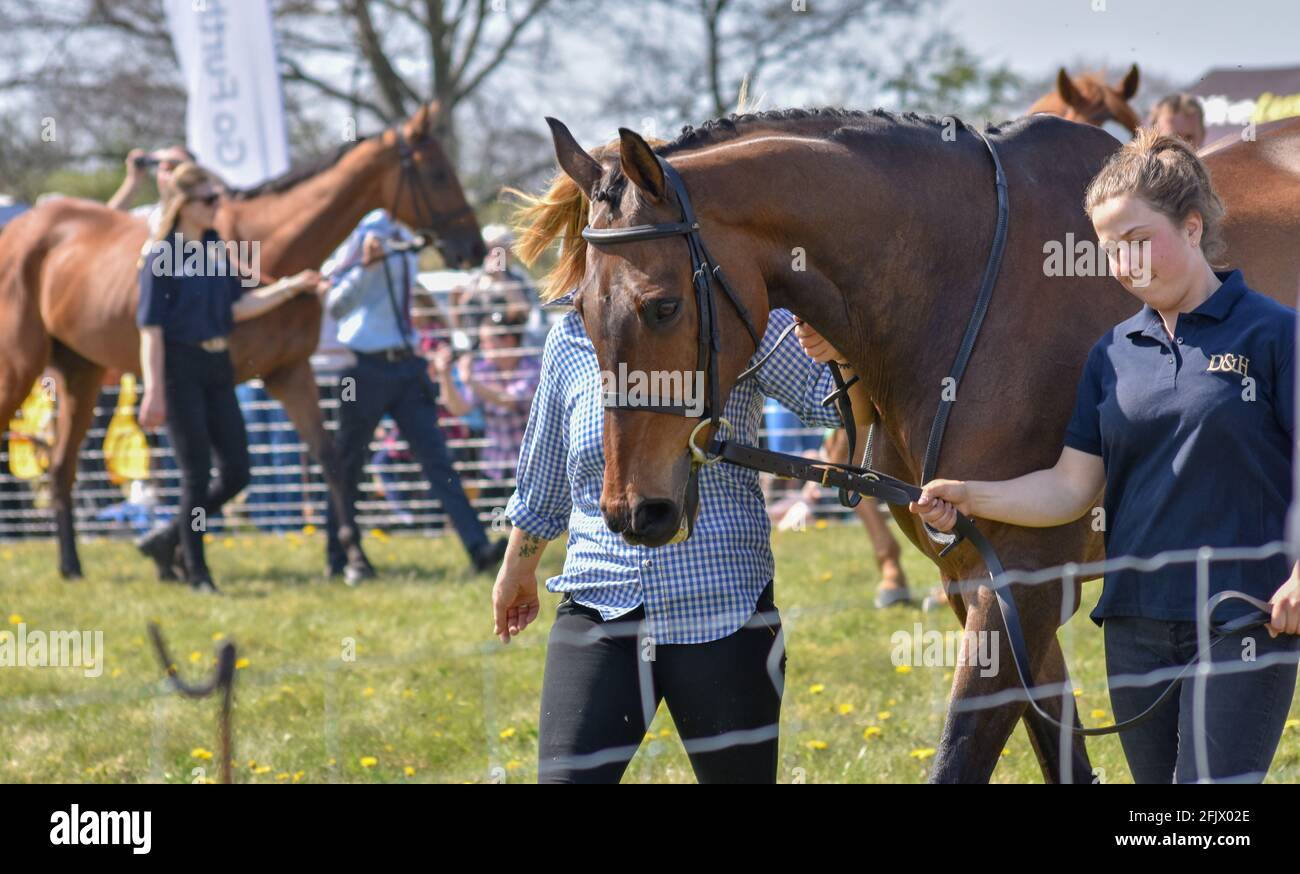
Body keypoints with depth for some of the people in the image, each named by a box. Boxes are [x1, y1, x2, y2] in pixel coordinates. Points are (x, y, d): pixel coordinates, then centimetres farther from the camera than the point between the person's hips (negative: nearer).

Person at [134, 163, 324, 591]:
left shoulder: (218, 250, 10)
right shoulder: (162, 255, -11)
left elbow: (237, 306, 13)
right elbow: (151, 328, -13)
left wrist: (291, 286, 5)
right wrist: (154, 391, -18)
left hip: (217, 367, 7)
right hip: (180, 367, -7)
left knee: (236, 472, 5)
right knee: (197, 474, -4)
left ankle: (167, 539, 21)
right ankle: (196, 573, 8)